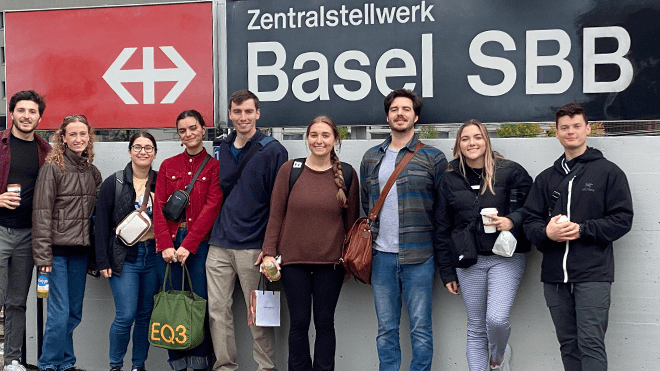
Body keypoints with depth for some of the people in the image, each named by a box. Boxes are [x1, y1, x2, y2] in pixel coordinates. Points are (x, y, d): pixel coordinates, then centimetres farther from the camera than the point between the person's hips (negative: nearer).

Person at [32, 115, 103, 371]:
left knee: (75, 312, 11)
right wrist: (43, 254, -14)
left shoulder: (92, 172, 12)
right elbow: (42, 213, -9)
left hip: (81, 250, 6)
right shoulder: (52, 168, -6)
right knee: (60, 312, -6)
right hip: (58, 249, -5)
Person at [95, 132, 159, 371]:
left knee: (146, 315, 8)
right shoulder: (113, 183, 0)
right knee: (126, 315, -7)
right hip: (124, 257, -3)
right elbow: (102, 223, -1)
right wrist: (103, 261, -6)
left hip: (153, 255, 3)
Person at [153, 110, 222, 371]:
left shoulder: (214, 166, 4)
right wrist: (165, 244, -8)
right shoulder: (168, 166, 13)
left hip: (199, 243, -3)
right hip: (168, 243, 3)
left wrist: (188, 245, -13)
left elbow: (211, 207, -6)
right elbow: (159, 207, 5)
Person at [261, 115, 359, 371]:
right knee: (299, 322, 6)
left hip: (331, 262, 0)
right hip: (293, 259, 0)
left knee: (324, 322, 8)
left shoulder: (347, 174, 2)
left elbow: (351, 220, 7)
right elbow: (275, 215, 2)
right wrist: (269, 252, -3)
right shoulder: (289, 170, 0)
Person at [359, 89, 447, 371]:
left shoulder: (433, 158, 1)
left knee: (421, 330, 3)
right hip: (381, 256, 3)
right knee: (386, 330, 10)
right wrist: (366, 245, 13)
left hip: (418, 256, -3)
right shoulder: (371, 158, 12)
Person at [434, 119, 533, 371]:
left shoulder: (510, 171, -2)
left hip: (506, 258, -3)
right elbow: (443, 229, 10)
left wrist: (512, 221, -19)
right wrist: (447, 272, 9)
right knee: (476, 328, 7)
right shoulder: (450, 179, 7)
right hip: (468, 262, 3)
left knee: (497, 319, -15)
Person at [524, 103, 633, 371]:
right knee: (568, 344, 11)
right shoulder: (546, 178, 15)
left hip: (593, 274, -4)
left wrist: (582, 230, -14)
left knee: (591, 344, -7)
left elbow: (622, 219, -3)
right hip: (554, 277, 5)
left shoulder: (608, 172, 3)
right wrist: (546, 232, -12)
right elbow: (530, 223, 11)